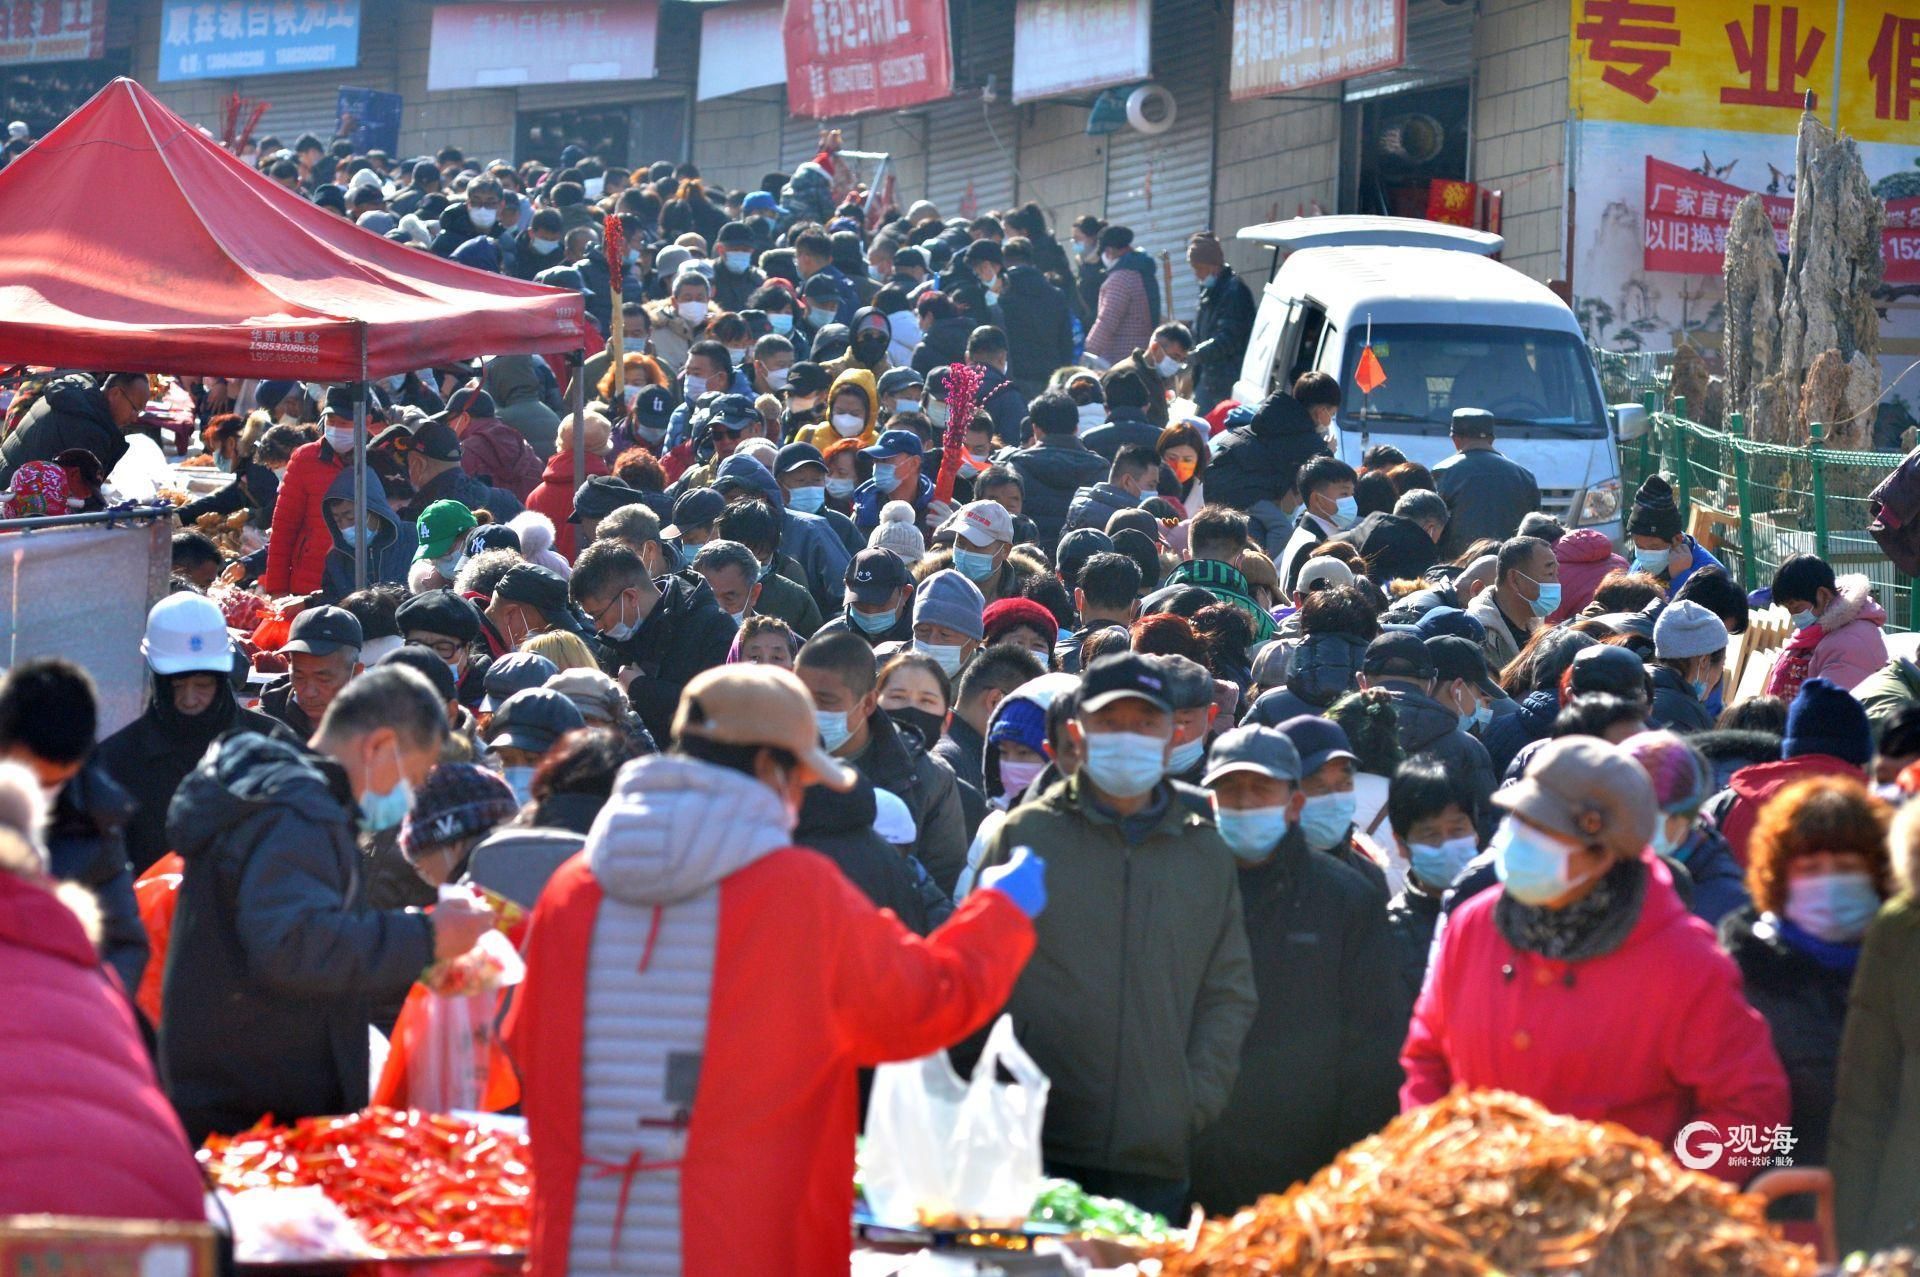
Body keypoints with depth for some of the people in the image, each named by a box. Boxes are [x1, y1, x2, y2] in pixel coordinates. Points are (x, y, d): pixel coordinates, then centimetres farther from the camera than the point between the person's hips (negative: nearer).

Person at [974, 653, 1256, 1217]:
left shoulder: (1207, 854, 15)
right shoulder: (1026, 835, 6)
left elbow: (1230, 994, 15)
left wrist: (1198, 1100, 1)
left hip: (1158, 1153, 2)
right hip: (1038, 1147, -2)